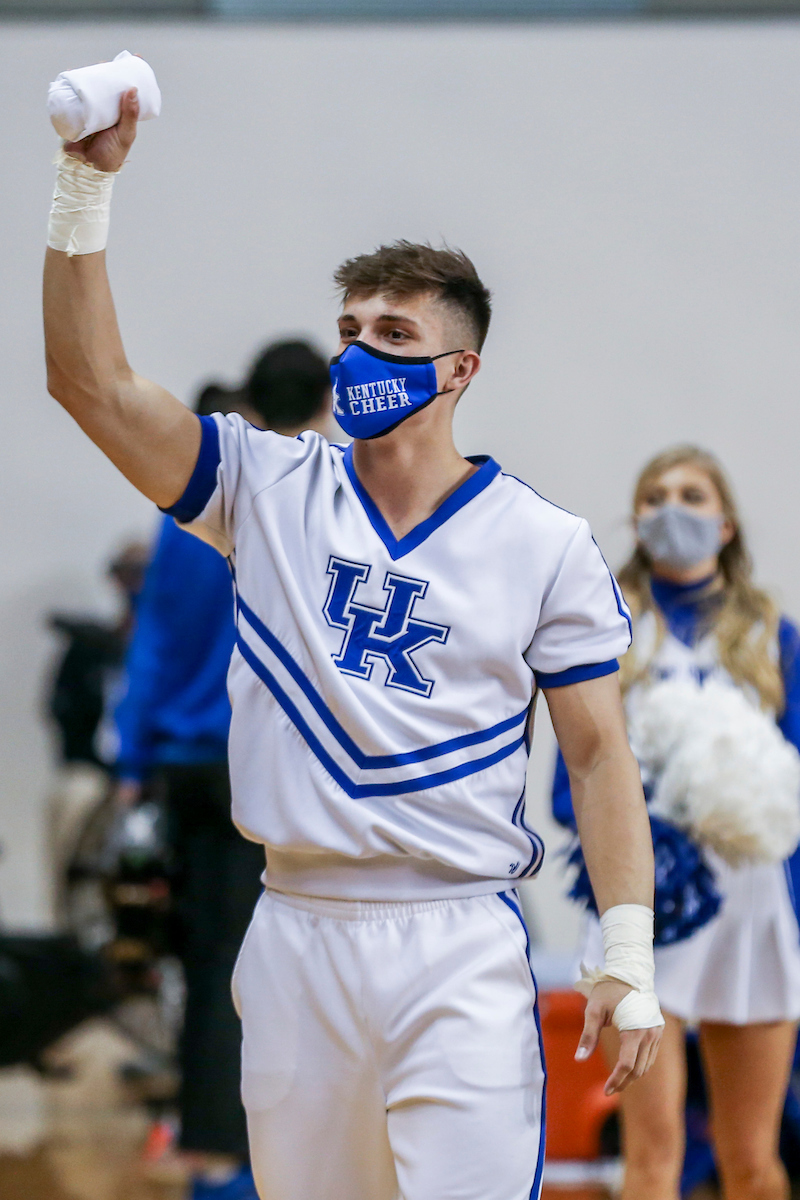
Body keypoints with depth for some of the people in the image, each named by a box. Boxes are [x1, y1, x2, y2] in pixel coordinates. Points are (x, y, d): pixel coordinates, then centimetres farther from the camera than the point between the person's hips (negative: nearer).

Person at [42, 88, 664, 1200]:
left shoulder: (546, 544, 2)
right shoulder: (273, 490, 7)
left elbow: (598, 751, 3)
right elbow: (92, 384, -1)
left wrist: (630, 958, -4)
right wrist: (87, 184, -11)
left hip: (461, 948, -3)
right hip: (296, 933, 3)